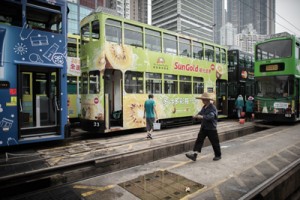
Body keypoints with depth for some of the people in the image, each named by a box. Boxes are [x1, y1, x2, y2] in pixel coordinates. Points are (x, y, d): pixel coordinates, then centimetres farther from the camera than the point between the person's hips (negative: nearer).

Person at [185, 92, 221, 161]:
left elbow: (211, 116, -29)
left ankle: (218, 155, 27)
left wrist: (202, 117, -39)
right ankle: (194, 154, -4)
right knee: (199, 140, -1)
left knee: (214, 142, 8)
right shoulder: (204, 107, 10)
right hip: (203, 127, 7)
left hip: (211, 128, -7)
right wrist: (197, 115, -12)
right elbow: (201, 113, 10)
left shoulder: (212, 108, -16)